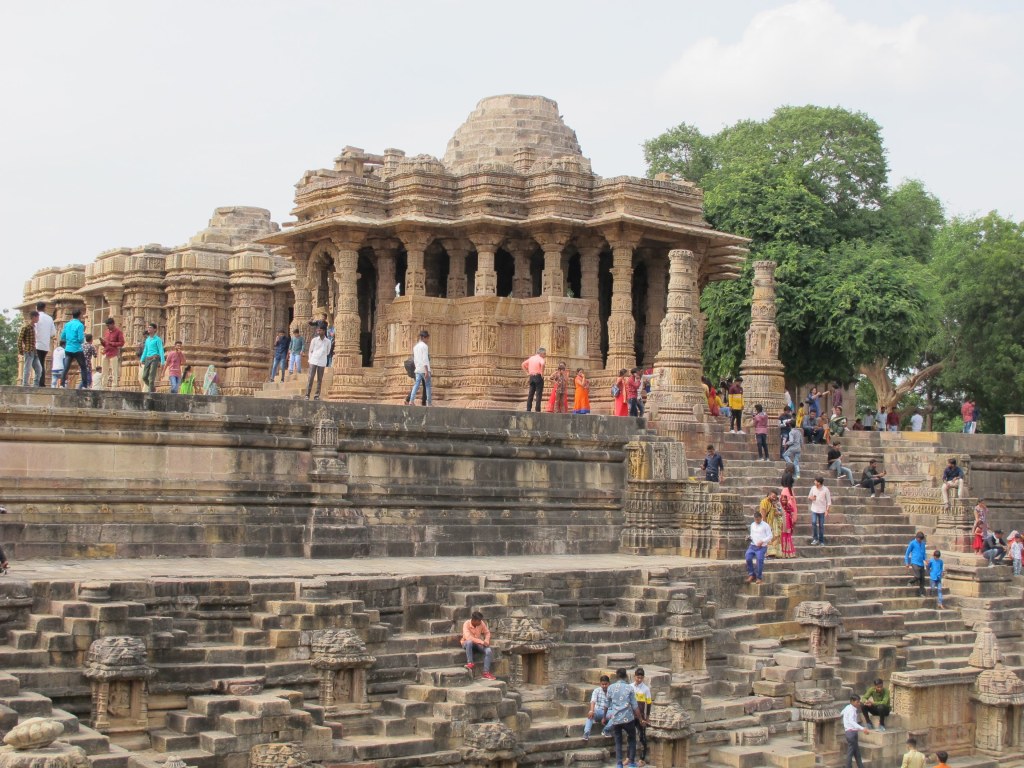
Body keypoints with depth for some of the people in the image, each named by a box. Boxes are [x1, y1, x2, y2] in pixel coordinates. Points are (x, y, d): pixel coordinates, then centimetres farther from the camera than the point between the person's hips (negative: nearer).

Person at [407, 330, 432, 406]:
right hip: (424, 369, -7)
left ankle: (411, 401, -9)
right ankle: (429, 403, 3)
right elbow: (425, 359, -16)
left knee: (416, 385, 3)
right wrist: (427, 371, -19)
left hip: (417, 369, 7)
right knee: (428, 385, 2)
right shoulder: (424, 346, -10)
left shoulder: (415, 346, 15)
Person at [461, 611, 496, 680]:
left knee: (489, 651, -23)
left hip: (478, 643, 4)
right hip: (467, 643, -4)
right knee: (469, 642, -41)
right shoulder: (466, 624, -24)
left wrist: (486, 641, -16)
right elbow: (468, 637, -35)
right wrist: (482, 642, -36)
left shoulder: (481, 623, -9)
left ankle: (486, 673, -21)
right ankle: (470, 663, -33)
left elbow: (487, 632, 4)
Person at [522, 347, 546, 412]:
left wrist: (527, 372, 17)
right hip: (538, 377, -7)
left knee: (531, 394, 10)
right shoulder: (540, 359, -8)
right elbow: (542, 364, -31)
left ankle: (528, 409, 7)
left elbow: (523, 364, 21)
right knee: (539, 394, -4)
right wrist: (542, 373, -19)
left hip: (531, 377, 7)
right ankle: (537, 410, -8)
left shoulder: (531, 358, 15)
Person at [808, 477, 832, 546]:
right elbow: (809, 496, 14)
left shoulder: (825, 490, -9)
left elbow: (829, 501, -5)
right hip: (814, 509, 2)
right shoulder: (813, 488, 0)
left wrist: (827, 511, -11)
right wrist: (811, 498, -12)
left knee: (821, 525, 5)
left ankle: (821, 540, 16)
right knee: (813, 523, -14)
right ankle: (815, 538, -2)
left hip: (822, 510, -2)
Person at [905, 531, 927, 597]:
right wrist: (907, 563, 0)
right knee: (917, 576, -18)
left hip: (921, 564, 5)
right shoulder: (912, 543, -2)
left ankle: (921, 593, 6)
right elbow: (907, 553, 2)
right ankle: (910, 582, 11)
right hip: (915, 563, -5)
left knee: (922, 579, 1)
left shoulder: (923, 544, 13)